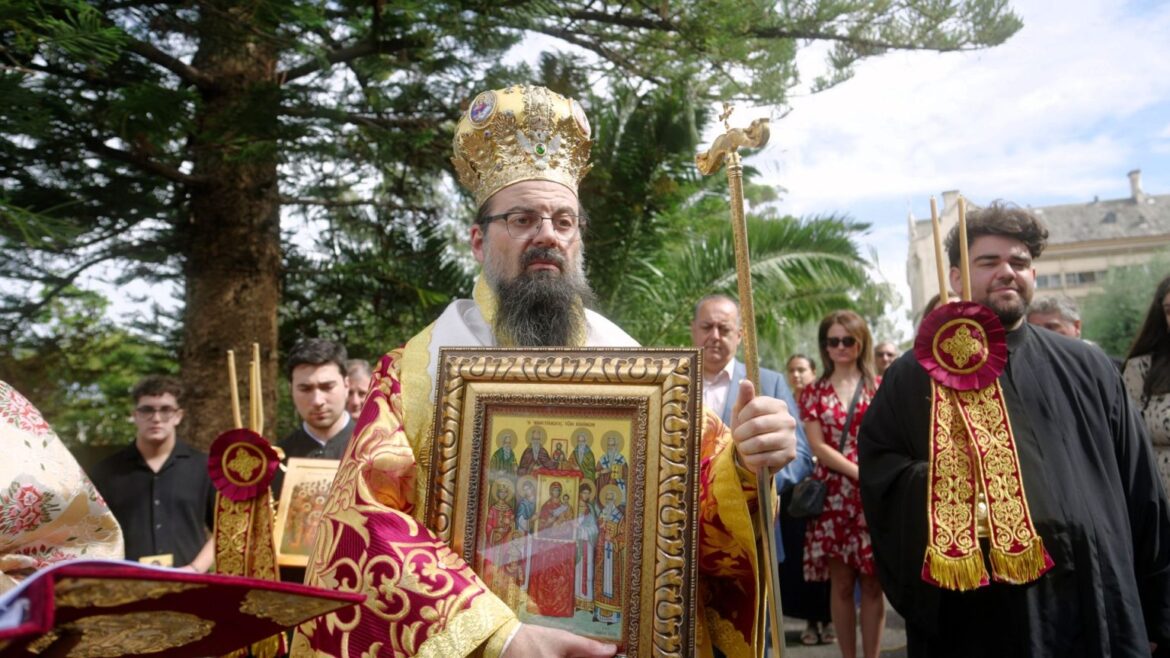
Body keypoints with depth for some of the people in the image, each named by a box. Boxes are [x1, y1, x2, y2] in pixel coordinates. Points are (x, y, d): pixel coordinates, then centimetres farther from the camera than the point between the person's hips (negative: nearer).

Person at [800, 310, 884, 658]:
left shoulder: (881, 386, 7)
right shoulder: (813, 392, 7)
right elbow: (818, 447, -1)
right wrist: (862, 473, -13)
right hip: (833, 497, 0)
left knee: (873, 584, 4)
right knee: (841, 583, 5)